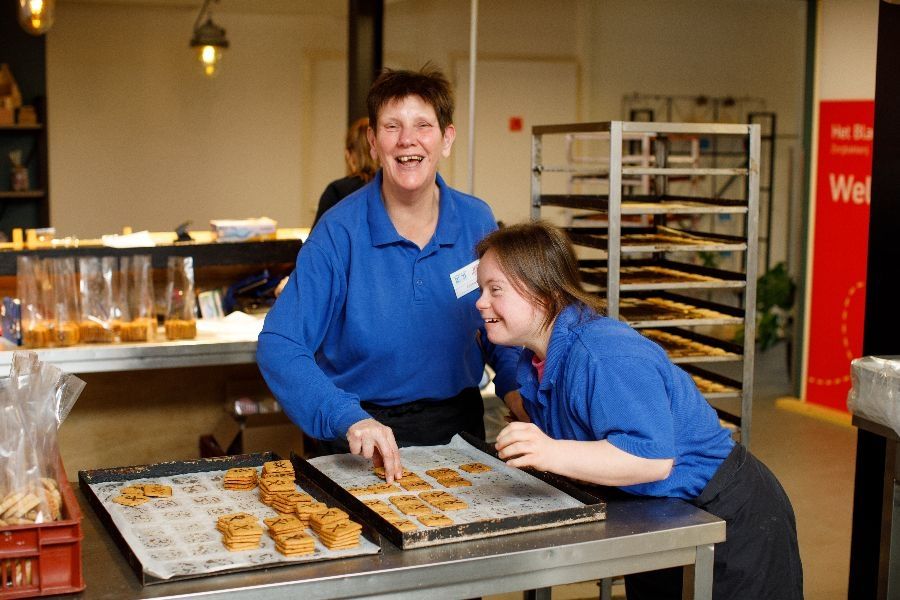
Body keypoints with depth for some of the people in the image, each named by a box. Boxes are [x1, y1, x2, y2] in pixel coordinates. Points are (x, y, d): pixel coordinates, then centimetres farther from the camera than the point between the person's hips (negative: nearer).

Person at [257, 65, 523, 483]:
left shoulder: (478, 222, 0)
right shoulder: (340, 232, -11)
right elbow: (278, 345, -16)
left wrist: (517, 391, -4)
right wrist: (349, 418, -29)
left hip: (459, 427, 3)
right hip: (366, 435, -2)